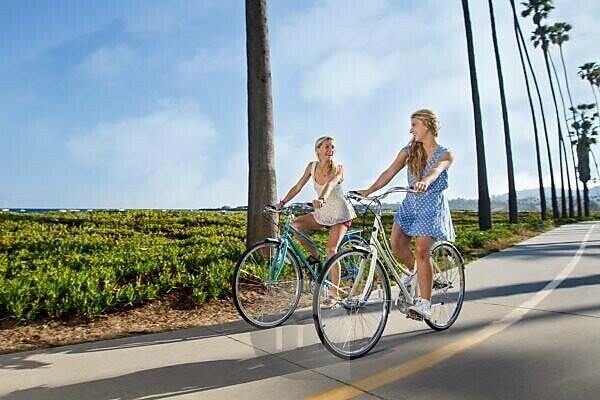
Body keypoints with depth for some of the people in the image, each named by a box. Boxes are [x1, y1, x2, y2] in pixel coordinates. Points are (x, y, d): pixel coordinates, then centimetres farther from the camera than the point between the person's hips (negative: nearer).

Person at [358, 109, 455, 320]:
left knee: (421, 251, -15)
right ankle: (413, 269, 23)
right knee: (396, 245, -11)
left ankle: (425, 304, -6)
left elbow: (435, 171, -26)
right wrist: (369, 190, -14)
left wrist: (425, 181, -48)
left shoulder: (444, 154, -3)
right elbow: (390, 172, -2)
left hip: (432, 205, -4)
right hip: (409, 203, 4)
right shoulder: (409, 151, 9)